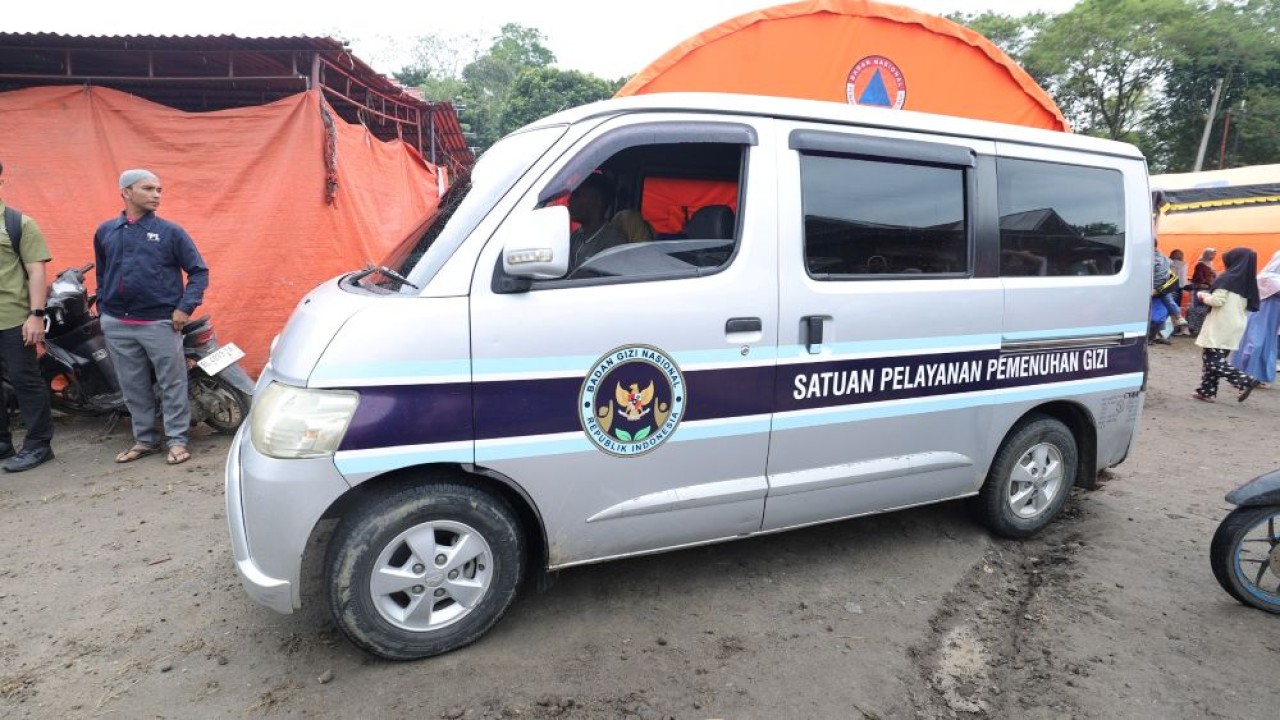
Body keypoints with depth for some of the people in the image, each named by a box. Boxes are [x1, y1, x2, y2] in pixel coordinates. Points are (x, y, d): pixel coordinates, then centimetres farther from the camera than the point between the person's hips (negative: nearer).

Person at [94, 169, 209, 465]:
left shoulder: (170, 231, -1)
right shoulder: (105, 232, 10)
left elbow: (199, 271, -2)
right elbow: (101, 275, 20)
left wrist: (185, 307, -10)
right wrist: (102, 310, 14)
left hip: (160, 323, -4)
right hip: (117, 325, 4)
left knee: (172, 385, 1)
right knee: (133, 387, 11)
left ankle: (177, 439, 10)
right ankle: (145, 439, 23)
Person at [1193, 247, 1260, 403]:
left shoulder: (1227, 278, -12)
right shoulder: (1247, 282, 10)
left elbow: (1217, 301, -19)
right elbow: (1249, 306, 17)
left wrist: (1204, 297, 1)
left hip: (1220, 327, -8)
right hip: (1235, 326, 8)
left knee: (1214, 361, -5)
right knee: (1216, 360, 12)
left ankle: (1245, 382, -11)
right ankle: (1207, 391, 12)